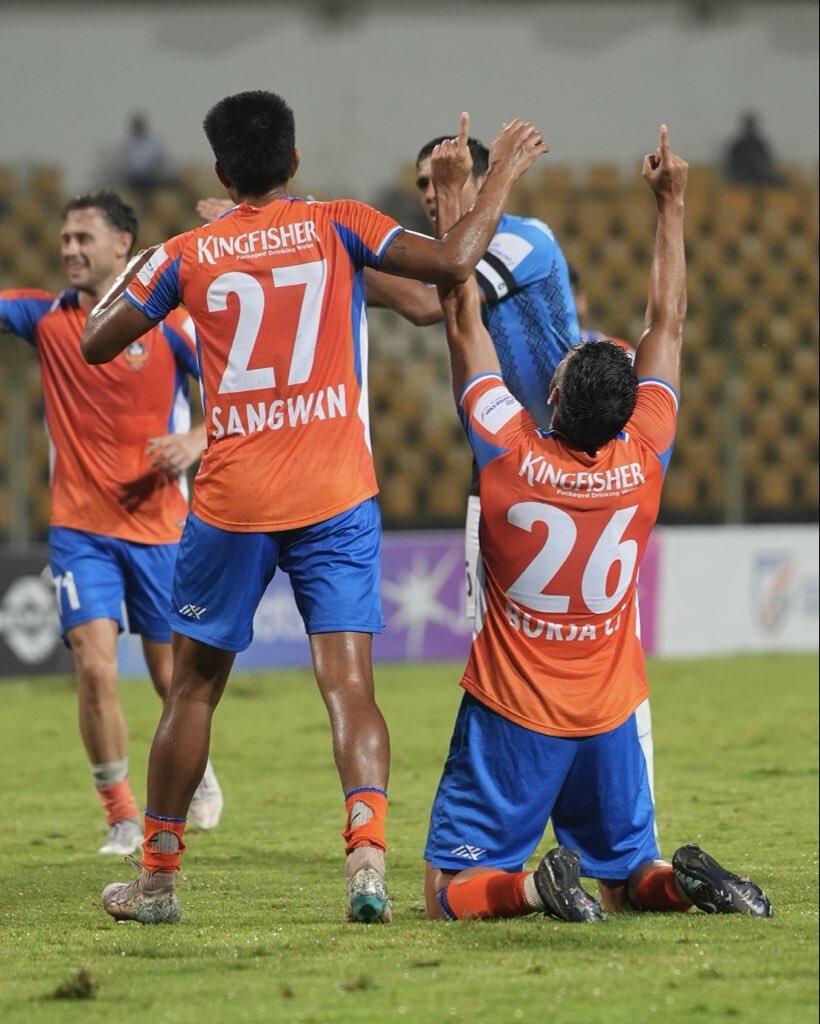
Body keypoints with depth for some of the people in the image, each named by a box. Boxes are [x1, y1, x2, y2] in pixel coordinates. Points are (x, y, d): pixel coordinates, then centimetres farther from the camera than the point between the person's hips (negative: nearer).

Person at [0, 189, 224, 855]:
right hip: (80, 528, 1)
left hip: (158, 524, -1)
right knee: (95, 664, -14)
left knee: (171, 671, 10)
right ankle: (122, 819, 0)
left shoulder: (169, 322, -5)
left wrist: (197, 440, -18)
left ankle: (196, 769, 42)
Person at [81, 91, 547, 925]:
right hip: (334, 500, -1)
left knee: (193, 689, 14)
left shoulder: (187, 255, 3)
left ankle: (157, 878, 21)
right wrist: (499, 177, 2)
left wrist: (132, 274, 28)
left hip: (230, 503, 1)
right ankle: (367, 850, -27)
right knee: (349, 686, -5)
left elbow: (97, 343, 10)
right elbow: (452, 263, -11)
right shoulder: (335, 228, -1)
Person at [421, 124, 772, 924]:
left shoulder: (509, 458, -16)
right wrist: (671, 204, 10)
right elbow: (666, 325, 3)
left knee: (451, 892, 2)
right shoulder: (642, 460, -9)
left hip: (510, 717, -3)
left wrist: (453, 197, -2)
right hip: (608, 721, 3)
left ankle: (531, 886, -27)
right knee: (625, 882, 14)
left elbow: (463, 319, -8)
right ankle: (684, 881, -16)